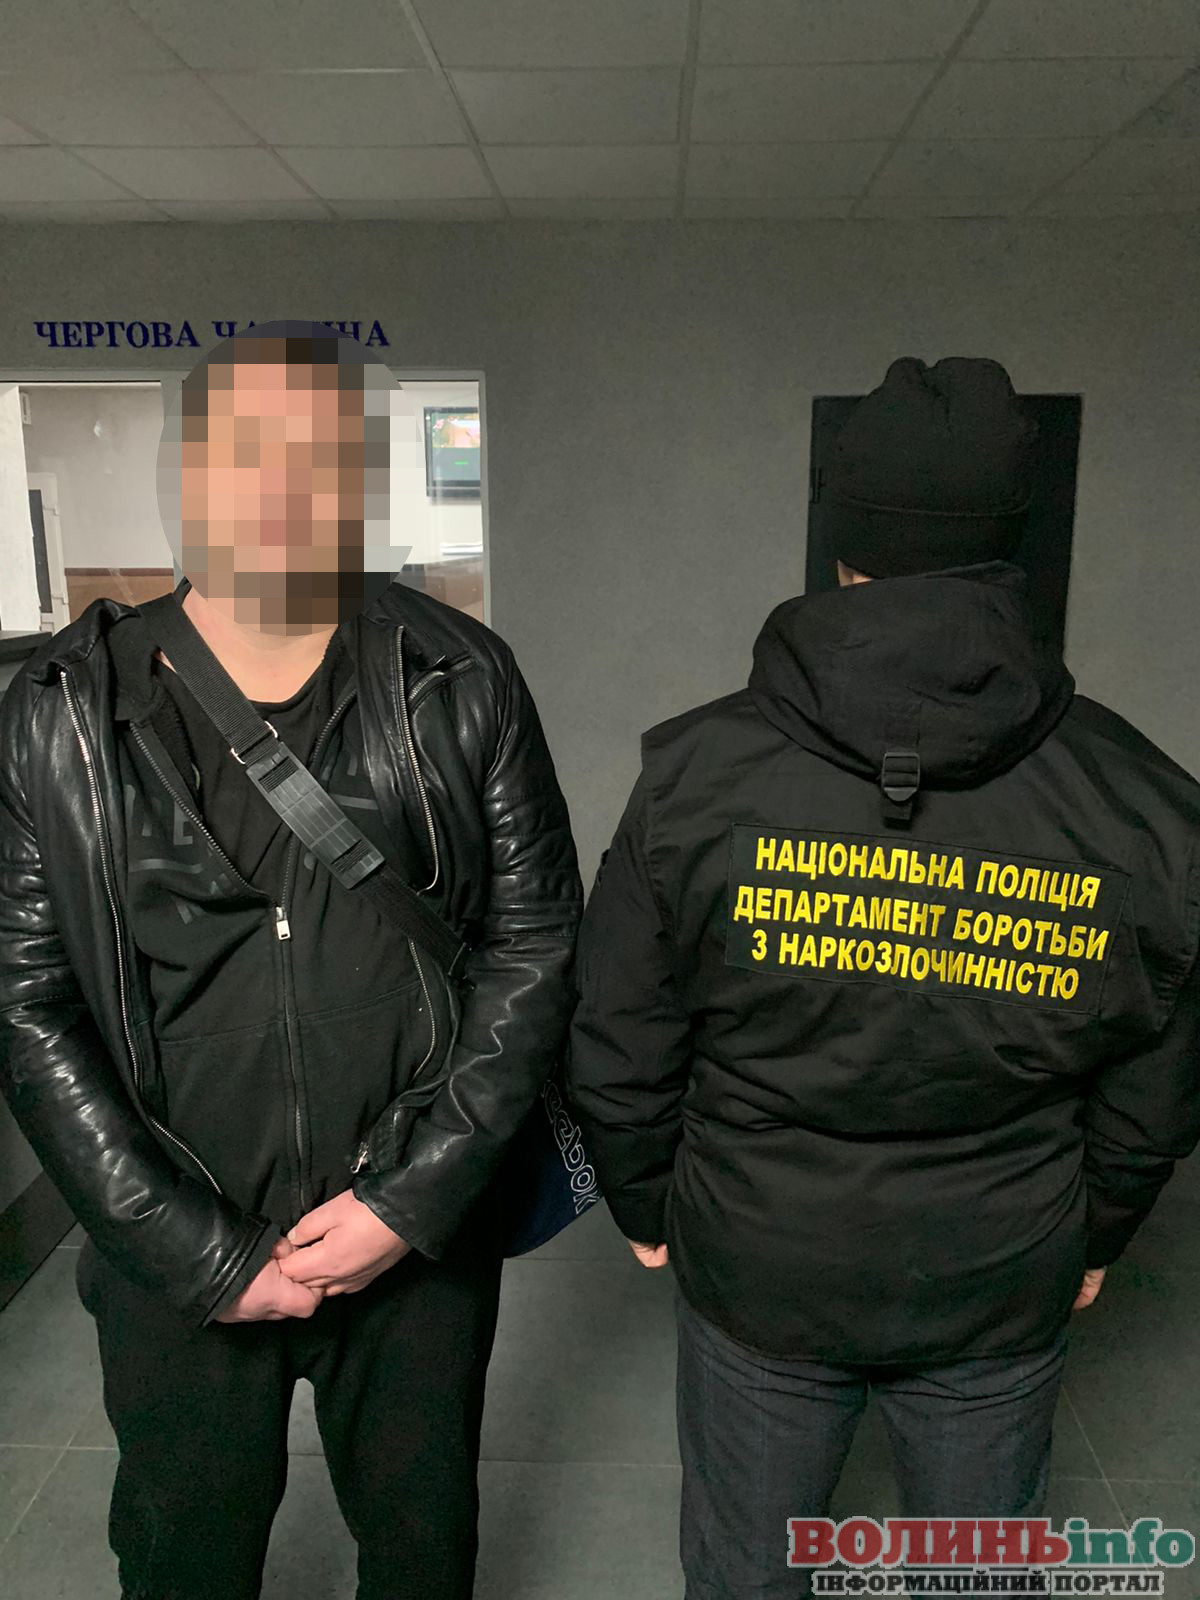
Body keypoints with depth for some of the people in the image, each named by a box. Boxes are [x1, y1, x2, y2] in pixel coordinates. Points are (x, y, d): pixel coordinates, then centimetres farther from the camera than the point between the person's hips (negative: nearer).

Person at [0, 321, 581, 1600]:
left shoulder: (462, 686, -7)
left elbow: (537, 945, -6)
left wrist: (414, 1199, -11)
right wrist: (199, 1250, -9)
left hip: (421, 1238, 1)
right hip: (173, 1256, 0)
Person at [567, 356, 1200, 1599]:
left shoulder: (697, 777, -19)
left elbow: (620, 1052, -11)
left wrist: (645, 1207, 8)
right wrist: (1091, 1238, 15)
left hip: (757, 1270, -1)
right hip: (1003, 1289, 2)